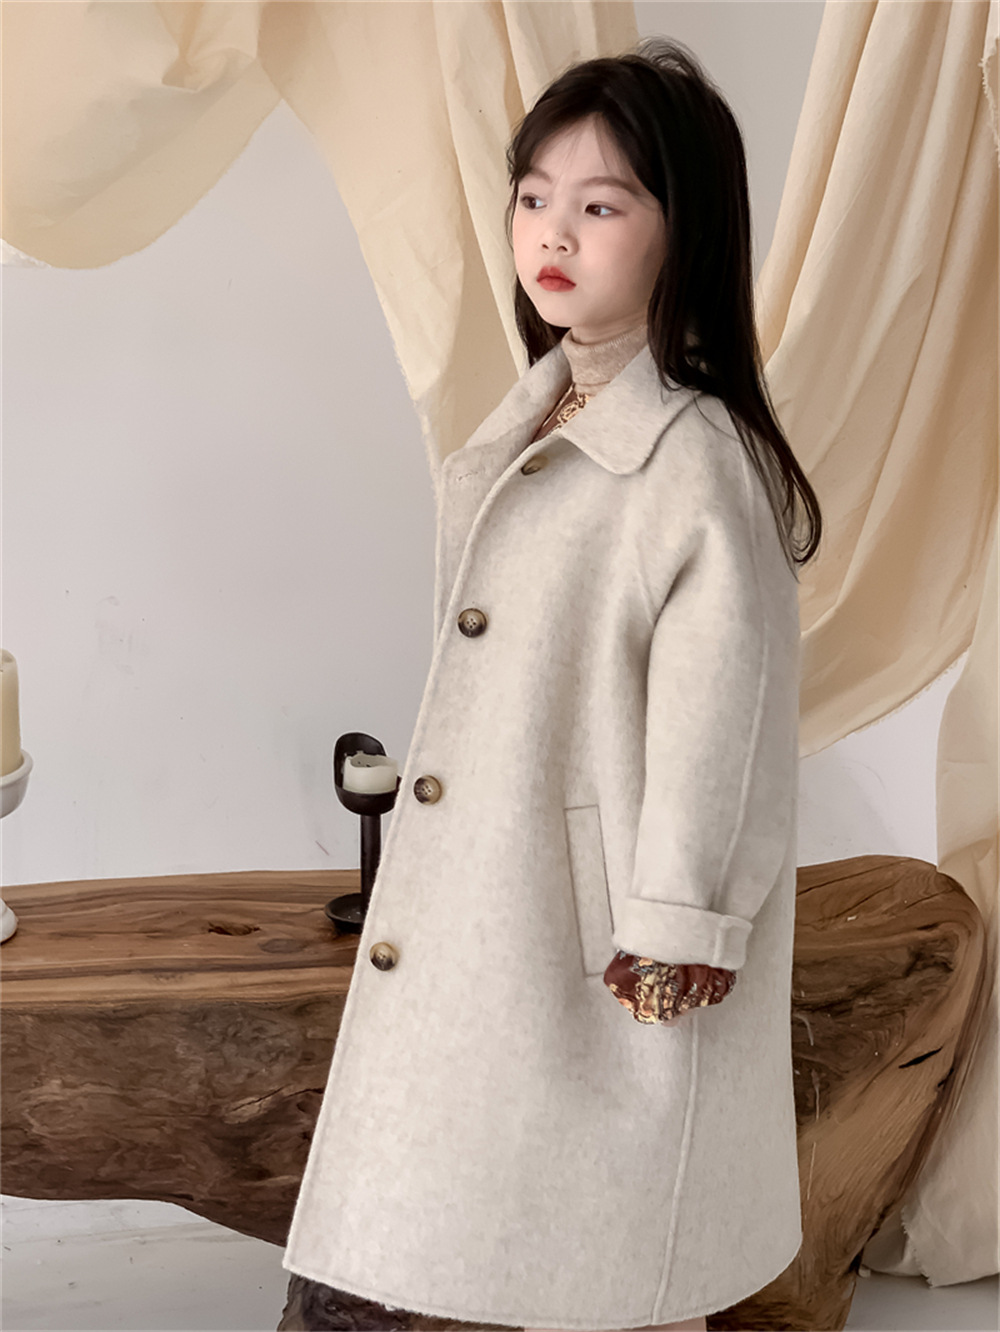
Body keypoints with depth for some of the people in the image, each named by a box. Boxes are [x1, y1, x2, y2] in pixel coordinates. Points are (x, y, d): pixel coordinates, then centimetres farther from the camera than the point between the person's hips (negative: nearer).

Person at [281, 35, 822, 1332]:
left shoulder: (702, 460, -20)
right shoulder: (521, 423, 6)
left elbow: (716, 714, -18)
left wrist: (677, 927, -15)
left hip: (619, 929, -8)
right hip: (492, 907, 8)